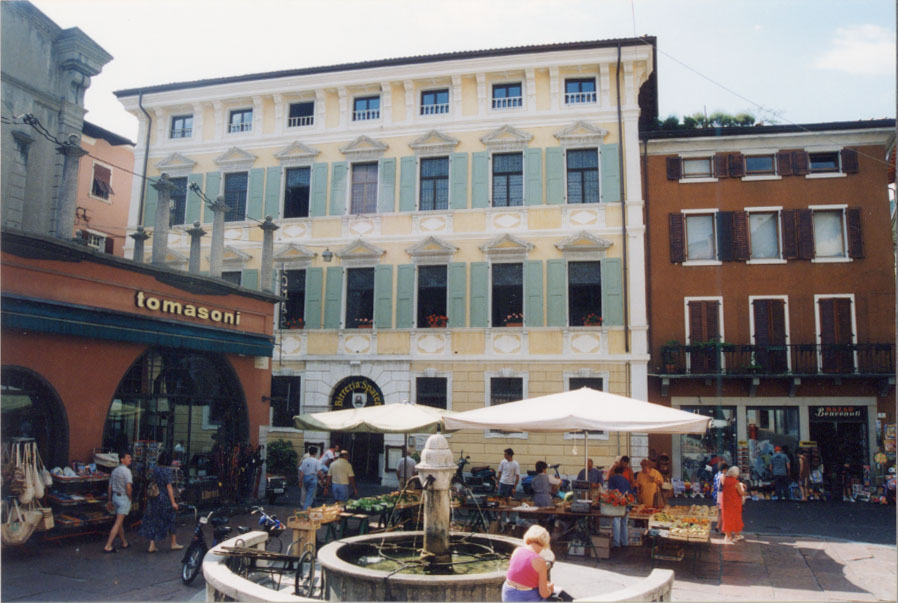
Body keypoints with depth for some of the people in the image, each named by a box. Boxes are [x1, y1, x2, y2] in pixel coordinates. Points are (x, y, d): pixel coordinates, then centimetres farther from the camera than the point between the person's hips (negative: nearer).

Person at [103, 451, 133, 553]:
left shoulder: (114, 471, 11)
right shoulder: (126, 471, -14)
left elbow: (110, 487, 14)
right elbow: (128, 487, -23)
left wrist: (109, 501, 20)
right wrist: (130, 497, -7)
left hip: (115, 497, 9)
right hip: (124, 498, -9)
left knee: (120, 522, 18)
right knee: (118, 523, -5)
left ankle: (124, 543, 31)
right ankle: (108, 546, -7)